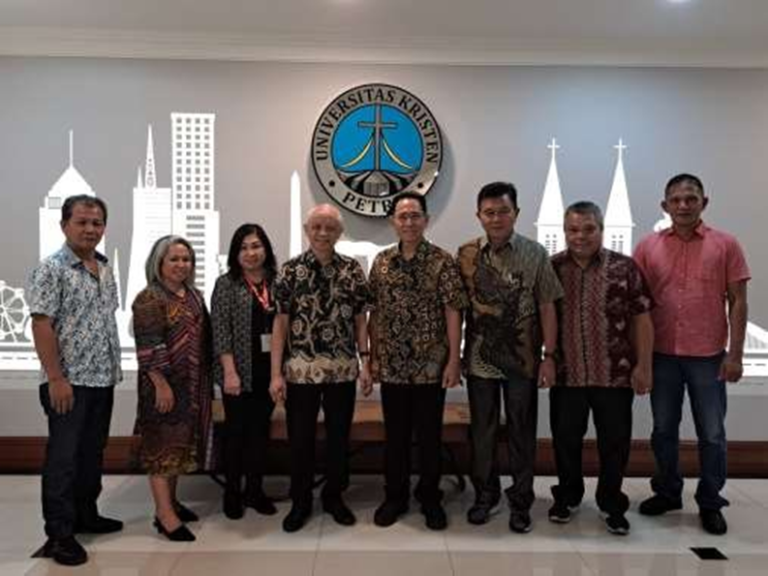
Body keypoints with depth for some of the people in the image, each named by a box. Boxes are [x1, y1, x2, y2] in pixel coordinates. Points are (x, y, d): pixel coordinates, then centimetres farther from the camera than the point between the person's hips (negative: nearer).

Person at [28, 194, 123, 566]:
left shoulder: (106, 269, 11)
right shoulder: (51, 269, -11)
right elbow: (41, 326, -16)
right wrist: (56, 378, -19)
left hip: (103, 380, 7)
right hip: (69, 382, -7)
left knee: (93, 453, 16)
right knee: (63, 457, 1)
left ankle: (86, 515, 31)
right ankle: (59, 534, 11)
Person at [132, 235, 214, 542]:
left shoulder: (194, 295, 12)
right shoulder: (149, 299, -11)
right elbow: (148, 346, -17)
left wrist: (208, 377, 14)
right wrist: (161, 384, -20)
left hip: (193, 384, 8)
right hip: (165, 384, -8)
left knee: (182, 441, 14)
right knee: (163, 444, -2)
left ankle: (170, 500, 27)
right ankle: (165, 515, 2)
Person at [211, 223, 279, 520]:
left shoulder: (277, 281, 7)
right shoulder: (227, 284, -3)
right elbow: (220, 330, -9)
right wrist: (230, 371, -15)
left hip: (269, 370, 3)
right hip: (240, 371, -3)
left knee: (261, 429, 11)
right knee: (236, 430, 6)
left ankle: (255, 489, 24)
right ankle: (232, 492, 21)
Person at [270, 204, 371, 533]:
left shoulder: (353, 270, 2)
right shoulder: (290, 271, -3)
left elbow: (360, 319, 5)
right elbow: (281, 323, -3)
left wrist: (366, 362, 0)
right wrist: (276, 373, -7)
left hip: (343, 370, 1)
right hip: (300, 370, -1)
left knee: (339, 437, 12)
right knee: (300, 439, 9)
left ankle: (334, 497, 31)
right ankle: (300, 502, 27)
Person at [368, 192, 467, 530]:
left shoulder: (442, 262, -6)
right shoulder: (382, 262, 5)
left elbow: (453, 312, -8)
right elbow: (374, 313, 8)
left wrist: (454, 359, -12)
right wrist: (373, 356, 6)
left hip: (431, 366, -3)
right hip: (392, 366, 3)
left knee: (430, 435, 9)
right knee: (395, 435, 13)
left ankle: (430, 499, 26)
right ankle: (395, 497, 29)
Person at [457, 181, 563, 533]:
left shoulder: (535, 254, -3)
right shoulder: (466, 255, 0)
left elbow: (546, 308, -2)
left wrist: (548, 356, -6)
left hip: (522, 359, -1)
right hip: (479, 358, 1)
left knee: (522, 432, 9)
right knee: (482, 431, 12)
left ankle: (520, 501, 26)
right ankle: (485, 494, 30)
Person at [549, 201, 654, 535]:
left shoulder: (625, 268, -3)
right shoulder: (551, 268, 1)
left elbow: (641, 319, -1)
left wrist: (643, 366, -4)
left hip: (615, 374, -1)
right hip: (566, 374, 1)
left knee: (615, 442, 10)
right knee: (565, 440, 13)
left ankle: (612, 505, 29)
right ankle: (567, 496, 34)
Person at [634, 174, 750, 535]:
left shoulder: (725, 245, -1)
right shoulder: (648, 247, 2)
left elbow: (737, 302, -1)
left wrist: (735, 353, -6)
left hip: (709, 356, -1)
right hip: (662, 354, 2)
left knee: (712, 434, 9)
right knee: (663, 430, 13)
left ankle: (710, 502, 25)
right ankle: (667, 492, 30)